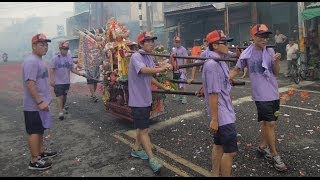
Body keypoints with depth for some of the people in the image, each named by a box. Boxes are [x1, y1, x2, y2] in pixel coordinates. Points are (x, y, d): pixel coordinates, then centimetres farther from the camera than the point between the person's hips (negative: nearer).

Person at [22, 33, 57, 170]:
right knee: (34, 132, -2)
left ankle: (41, 152, 33)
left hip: (40, 103, 10)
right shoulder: (31, 61, -20)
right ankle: (34, 161, 7)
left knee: (40, 130, 19)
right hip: (35, 105, -10)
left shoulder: (38, 60, 13)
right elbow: (30, 84, -25)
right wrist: (40, 102, -25)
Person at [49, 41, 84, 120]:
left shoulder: (69, 57, 5)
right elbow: (51, 70, -7)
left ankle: (63, 108, 38)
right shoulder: (55, 58, -7)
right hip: (58, 82, -4)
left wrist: (79, 73, -5)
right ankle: (60, 112, -5)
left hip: (66, 81, 5)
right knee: (59, 96, -7)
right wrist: (51, 80, -14)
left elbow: (72, 68, 9)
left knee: (64, 96, 17)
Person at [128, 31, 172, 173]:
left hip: (146, 98, 9)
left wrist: (163, 87, 26)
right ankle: (152, 159, 7)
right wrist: (162, 69, -53)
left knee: (143, 127, 20)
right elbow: (144, 70, -39)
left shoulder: (149, 58, 9)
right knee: (144, 129, -1)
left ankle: (136, 149, 38)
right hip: (138, 100, -9)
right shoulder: (136, 57, -17)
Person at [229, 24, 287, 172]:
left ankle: (262, 147, 33)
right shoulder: (247, 54, -8)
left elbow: (276, 73, 3)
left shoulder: (270, 51, 3)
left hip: (274, 93, 5)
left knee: (267, 122, 15)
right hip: (261, 94, -5)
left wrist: (277, 61, -15)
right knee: (270, 123, -5)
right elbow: (236, 70, 2)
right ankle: (275, 155, 10)